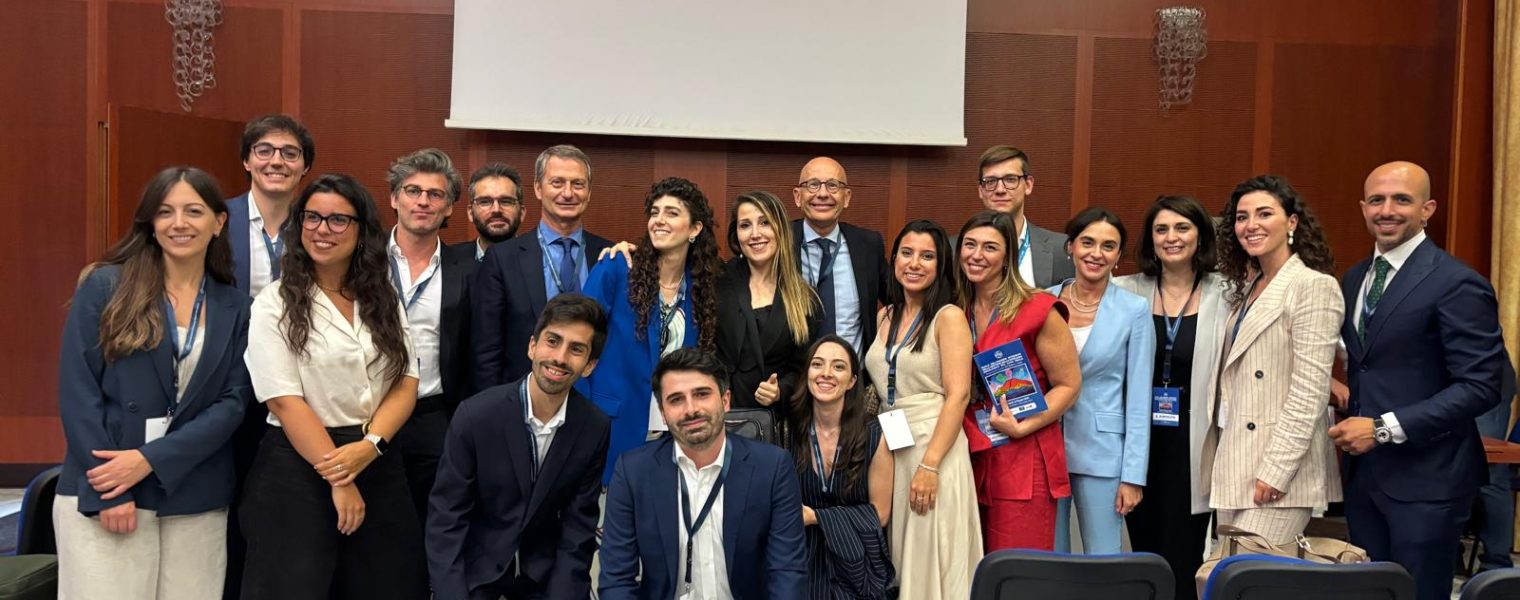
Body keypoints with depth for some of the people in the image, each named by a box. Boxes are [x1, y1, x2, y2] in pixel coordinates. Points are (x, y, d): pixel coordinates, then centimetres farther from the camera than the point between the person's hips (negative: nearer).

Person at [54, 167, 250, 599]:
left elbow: (233, 402, 0)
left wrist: (152, 459, -13)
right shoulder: (104, 286, 0)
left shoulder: (235, 308, 7)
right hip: (102, 492, -2)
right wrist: (107, 493, -11)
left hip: (196, 501, 2)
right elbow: (76, 390, -5)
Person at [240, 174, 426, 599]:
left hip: (378, 466, 4)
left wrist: (368, 446, -15)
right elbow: (284, 401, -10)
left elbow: (405, 383, 2)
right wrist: (337, 479, -14)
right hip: (298, 469, -4)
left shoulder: (383, 298, 8)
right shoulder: (276, 304, -4)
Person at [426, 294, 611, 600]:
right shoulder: (475, 415, -17)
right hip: (474, 564, -2)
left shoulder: (594, 428, -11)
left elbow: (579, 525, -4)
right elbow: (445, 518, -12)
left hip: (543, 570, 2)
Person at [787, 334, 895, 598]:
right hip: (802, 559, 1)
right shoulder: (790, 430, -4)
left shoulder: (874, 435, -9)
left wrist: (816, 517, -10)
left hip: (854, 564, 0)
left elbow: (879, 513, -2)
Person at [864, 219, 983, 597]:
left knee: (931, 563, 0)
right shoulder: (885, 317, 11)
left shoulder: (949, 317, -8)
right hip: (888, 447, 6)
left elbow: (958, 395, -15)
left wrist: (929, 465, -21)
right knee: (896, 562, 12)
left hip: (934, 447, -6)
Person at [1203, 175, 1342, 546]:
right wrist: (1217, 462, 11)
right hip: (1233, 468, 8)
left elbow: (1309, 390, -16)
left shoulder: (1314, 285, -9)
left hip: (1278, 475, -8)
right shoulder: (1246, 288, 15)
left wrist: (1275, 470, -18)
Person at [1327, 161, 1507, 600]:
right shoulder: (1355, 279, 12)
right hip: (1363, 469, 7)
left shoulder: (1458, 284, -11)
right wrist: (1353, 409, 3)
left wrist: (1385, 428, -20)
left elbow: (1480, 386, -16)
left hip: (1425, 476, -7)